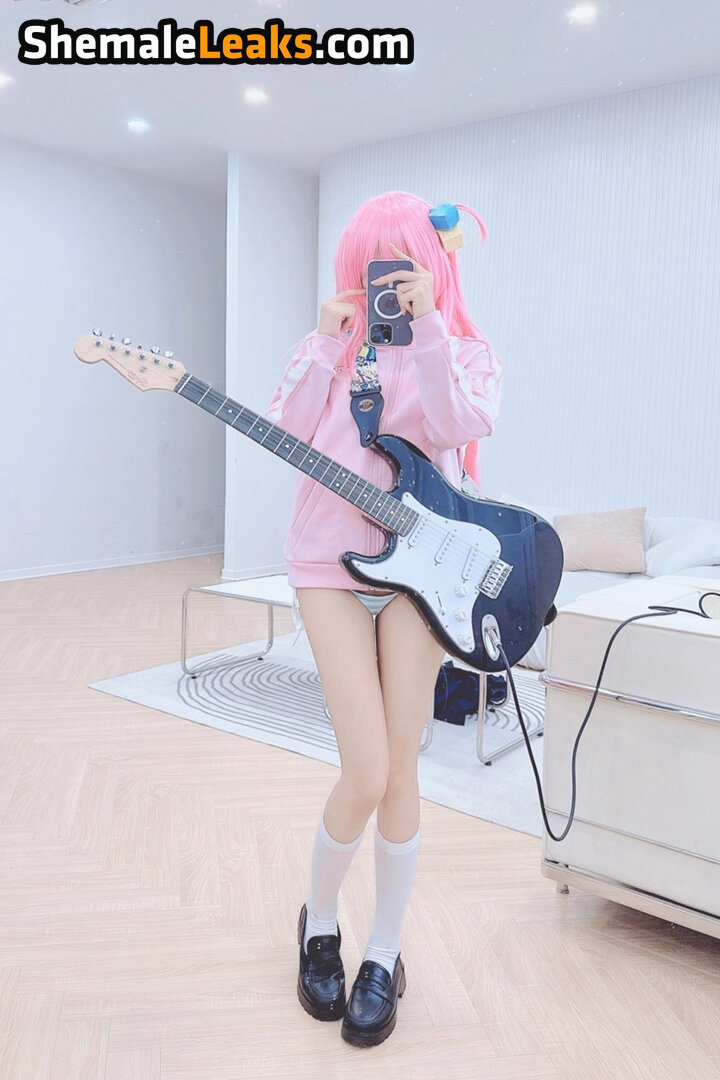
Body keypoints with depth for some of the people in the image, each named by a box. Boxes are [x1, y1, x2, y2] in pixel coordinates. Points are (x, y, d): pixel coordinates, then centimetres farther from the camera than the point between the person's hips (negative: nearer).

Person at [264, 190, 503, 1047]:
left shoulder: (466, 351, 9)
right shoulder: (341, 343, 11)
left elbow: (461, 424, -14)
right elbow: (286, 430, -4)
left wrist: (426, 324, -16)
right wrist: (328, 338, -7)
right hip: (330, 564, 0)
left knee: (398, 767, 3)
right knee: (368, 774, -5)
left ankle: (384, 956, 24)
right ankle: (319, 921, 26)